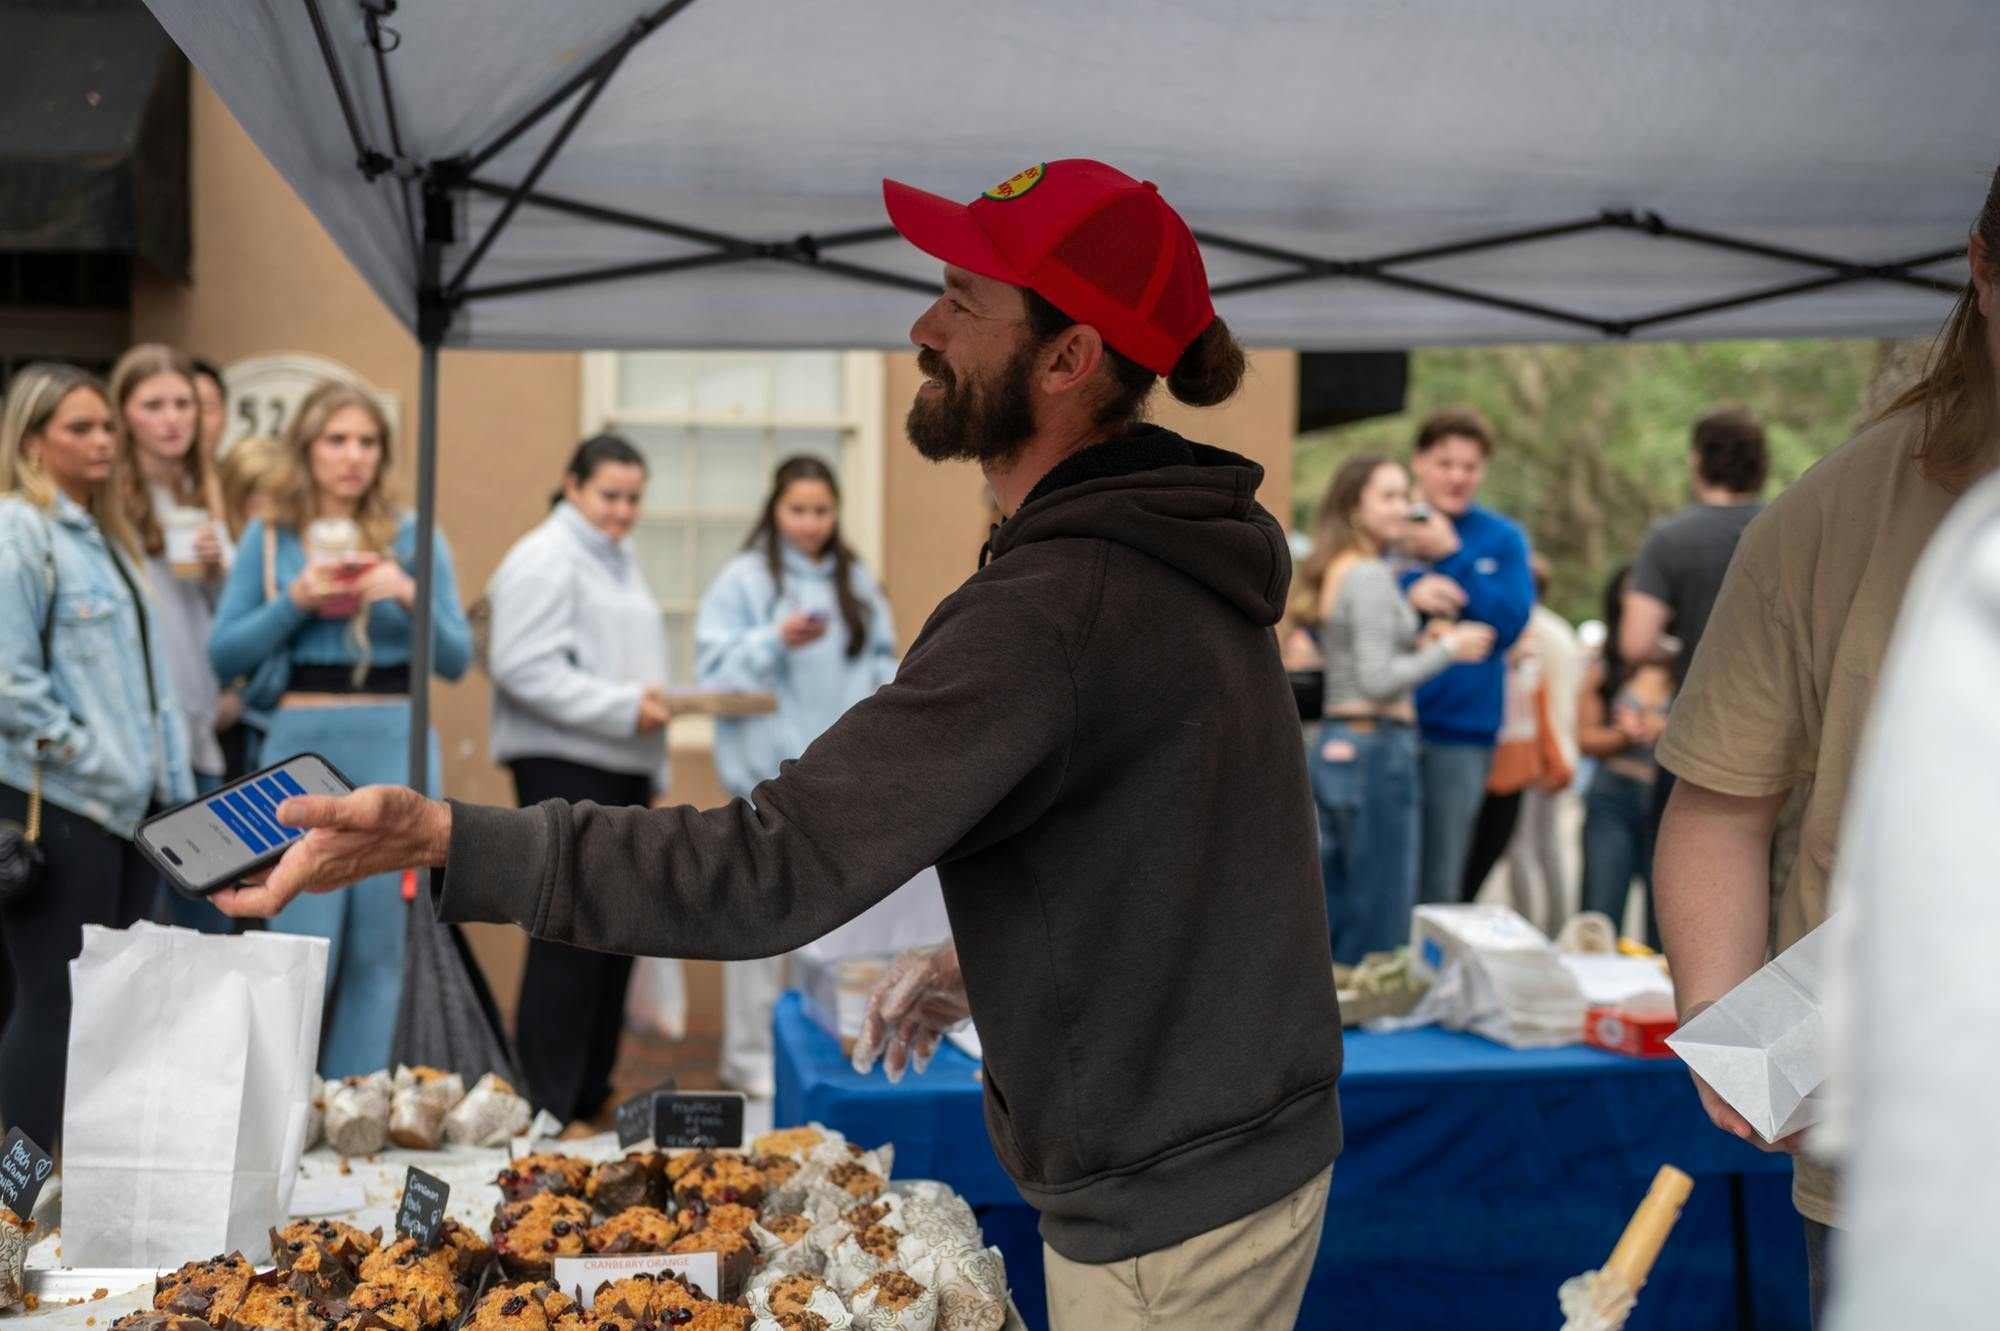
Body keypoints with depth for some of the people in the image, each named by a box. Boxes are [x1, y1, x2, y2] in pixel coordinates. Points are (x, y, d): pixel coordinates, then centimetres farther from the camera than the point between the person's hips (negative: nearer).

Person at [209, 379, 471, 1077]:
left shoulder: (414, 537, 6)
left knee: (379, 951, 6)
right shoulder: (269, 538, 6)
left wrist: (412, 598, -13)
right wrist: (295, 601, -11)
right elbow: (224, 655, 2)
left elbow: (458, 658, 4)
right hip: (302, 749, -1)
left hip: (395, 750, 1)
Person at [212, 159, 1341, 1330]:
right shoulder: (1178, 555, 5)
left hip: (1167, 1221, -9)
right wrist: (990, 957, 10)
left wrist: (441, 839, -32)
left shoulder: (1056, 606, -27)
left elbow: (778, 867, -31)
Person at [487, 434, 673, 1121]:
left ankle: (590, 1093, 19)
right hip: (563, 764, -9)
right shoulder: (545, 560, -8)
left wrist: (653, 774, 22)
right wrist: (624, 708, -20)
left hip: (623, 768, 9)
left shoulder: (619, 561, 22)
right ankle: (546, 1108, -3)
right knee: (570, 938, -9)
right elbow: (525, 667, -19)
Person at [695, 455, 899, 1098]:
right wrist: (778, 641, -18)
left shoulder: (857, 581, 16)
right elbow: (716, 665, -6)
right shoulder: (744, 579, 0)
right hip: (772, 771, -5)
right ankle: (750, 1056, 3)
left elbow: (883, 659, 23)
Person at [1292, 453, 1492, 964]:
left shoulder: (1335, 572, 17)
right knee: (1380, 923, -5)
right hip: (1376, 747, -10)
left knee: (1333, 919, 13)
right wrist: (1447, 649, -8)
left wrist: (1419, 647, 14)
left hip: (1333, 746, 10)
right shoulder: (1370, 576, -12)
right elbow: (1377, 680, -18)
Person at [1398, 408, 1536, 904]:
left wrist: (1450, 557, -9)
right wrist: (1408, 594, -18)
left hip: (1461, 732, 1)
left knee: (1439, 887, 5)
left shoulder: (1502, 538, 8)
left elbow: (1509, 624, -5)